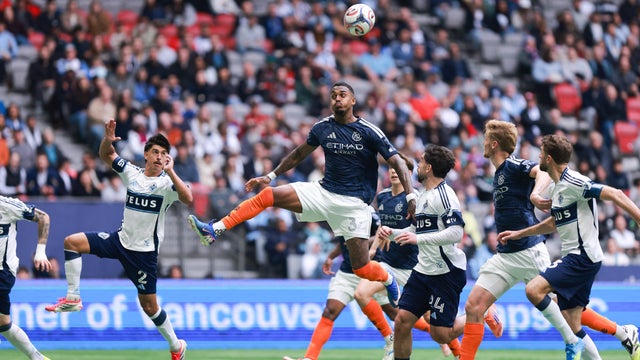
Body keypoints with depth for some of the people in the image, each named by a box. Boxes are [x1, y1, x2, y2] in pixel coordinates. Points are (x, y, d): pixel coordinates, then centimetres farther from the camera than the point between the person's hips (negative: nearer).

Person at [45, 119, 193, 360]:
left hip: (144, 251, -5)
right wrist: (108, 139, -12)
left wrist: (170, 172, -41)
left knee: (149, 306, 0)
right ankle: (73, 298, -5)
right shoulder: (132, 173, 0)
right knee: (71, 242, -9)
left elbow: (188, 199, -34)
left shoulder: (167, 182, -14)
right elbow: (106, 155, 11)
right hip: (121, 239, 5)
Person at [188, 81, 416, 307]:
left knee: (362, 268, -7)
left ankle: (389, 279, 29)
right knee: (267, 195, -12)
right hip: (324, 192, 4)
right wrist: (271, 176, 17)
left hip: (354, 202, -4)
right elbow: (299, 154, 18)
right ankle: (214, 230, -12)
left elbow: (397, 162, -10)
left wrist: (410, 196, -21)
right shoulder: (322, 127, 3)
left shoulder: (369, 132, -9)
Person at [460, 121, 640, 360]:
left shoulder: (514, 166, -11)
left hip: (528, 253, -9)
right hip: (504, 256, 9)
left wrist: (536, 194, -48)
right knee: (473, 307, -3)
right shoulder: (500, 173, 16)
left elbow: (543, 171, -33)